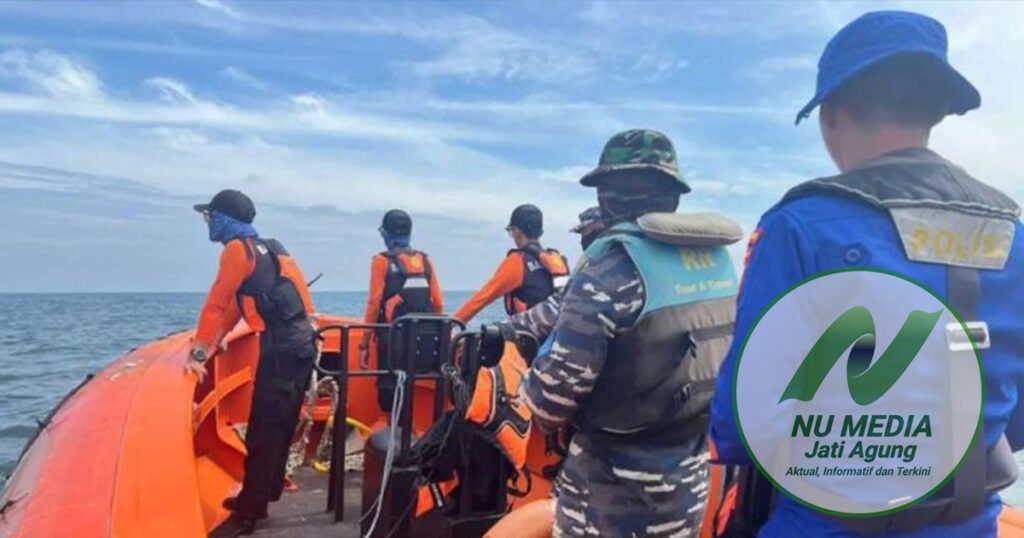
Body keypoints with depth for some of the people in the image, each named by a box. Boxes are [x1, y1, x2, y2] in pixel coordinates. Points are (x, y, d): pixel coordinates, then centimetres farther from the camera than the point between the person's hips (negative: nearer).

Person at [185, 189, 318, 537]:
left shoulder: (238, 248, -6)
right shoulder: (266, 247, 22)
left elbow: (216, 302, -8)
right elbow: (238, 299, 28)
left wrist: (198, 352, -7)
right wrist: (218, 337, 32)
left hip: (281, 349, -10)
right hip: (301, 345, 10)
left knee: (263, 432, -3)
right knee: (280, 426, 18)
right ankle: (264, 493, 30)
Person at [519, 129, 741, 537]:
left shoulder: (616, 262, -21)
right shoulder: (717, 257, 3)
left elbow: (561, 372, -23)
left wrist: (544, 415, -2)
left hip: (616, 477, -7)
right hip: (690, 473, 7)